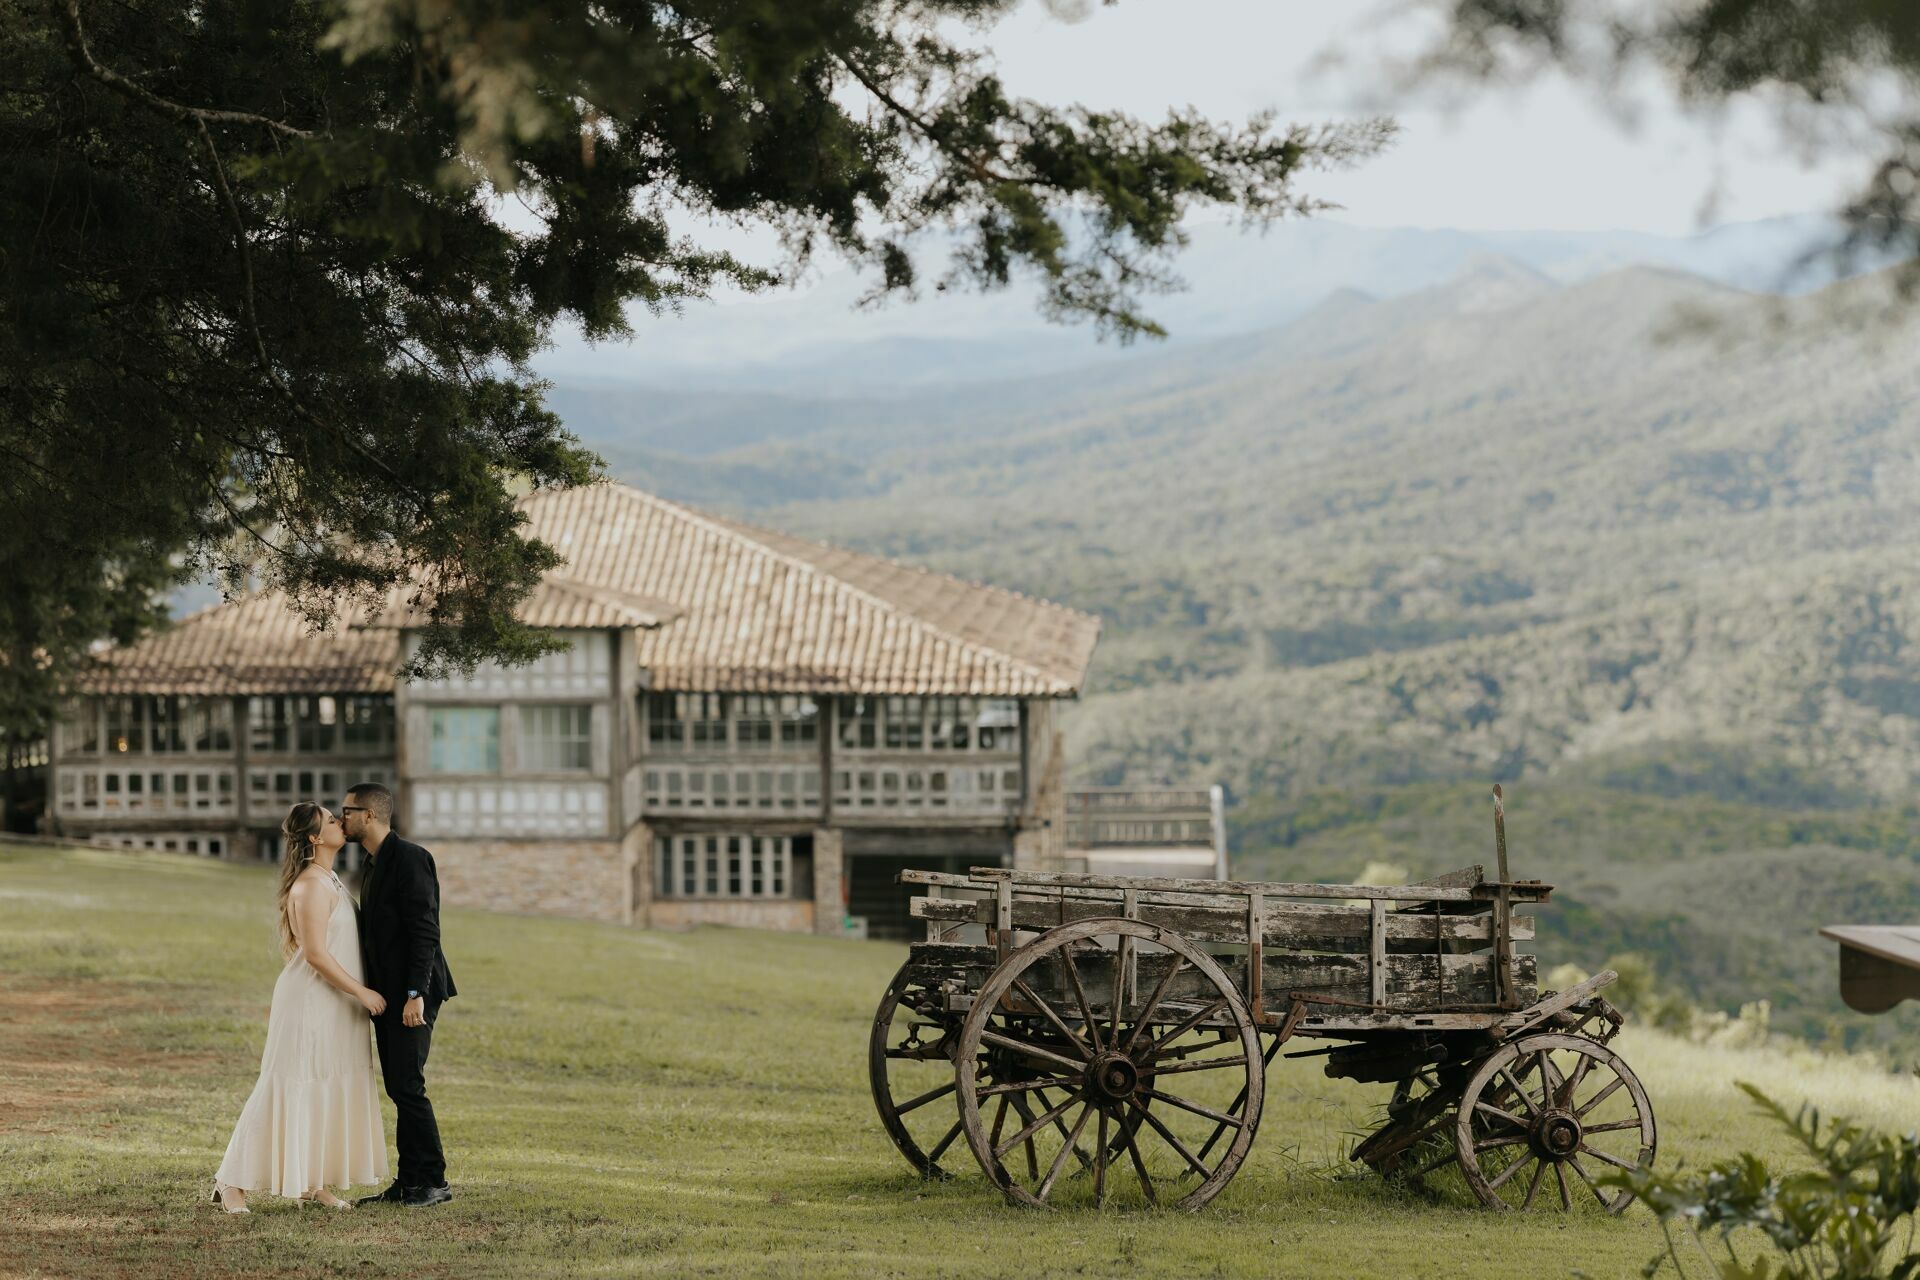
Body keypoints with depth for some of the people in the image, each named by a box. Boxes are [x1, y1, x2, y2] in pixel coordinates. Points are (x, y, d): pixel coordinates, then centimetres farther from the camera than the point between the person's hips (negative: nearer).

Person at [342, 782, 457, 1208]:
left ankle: (433, 1181, -6)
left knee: (407, 1085, -12)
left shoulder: (410, 858, -13)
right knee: (398, 1089, 8)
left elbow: (425, 930, -19)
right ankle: (409, 1182, 11)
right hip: (386, 994, 10)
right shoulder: (373, 867, 17)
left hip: (412, 995, -10)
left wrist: (416, 994, -24)